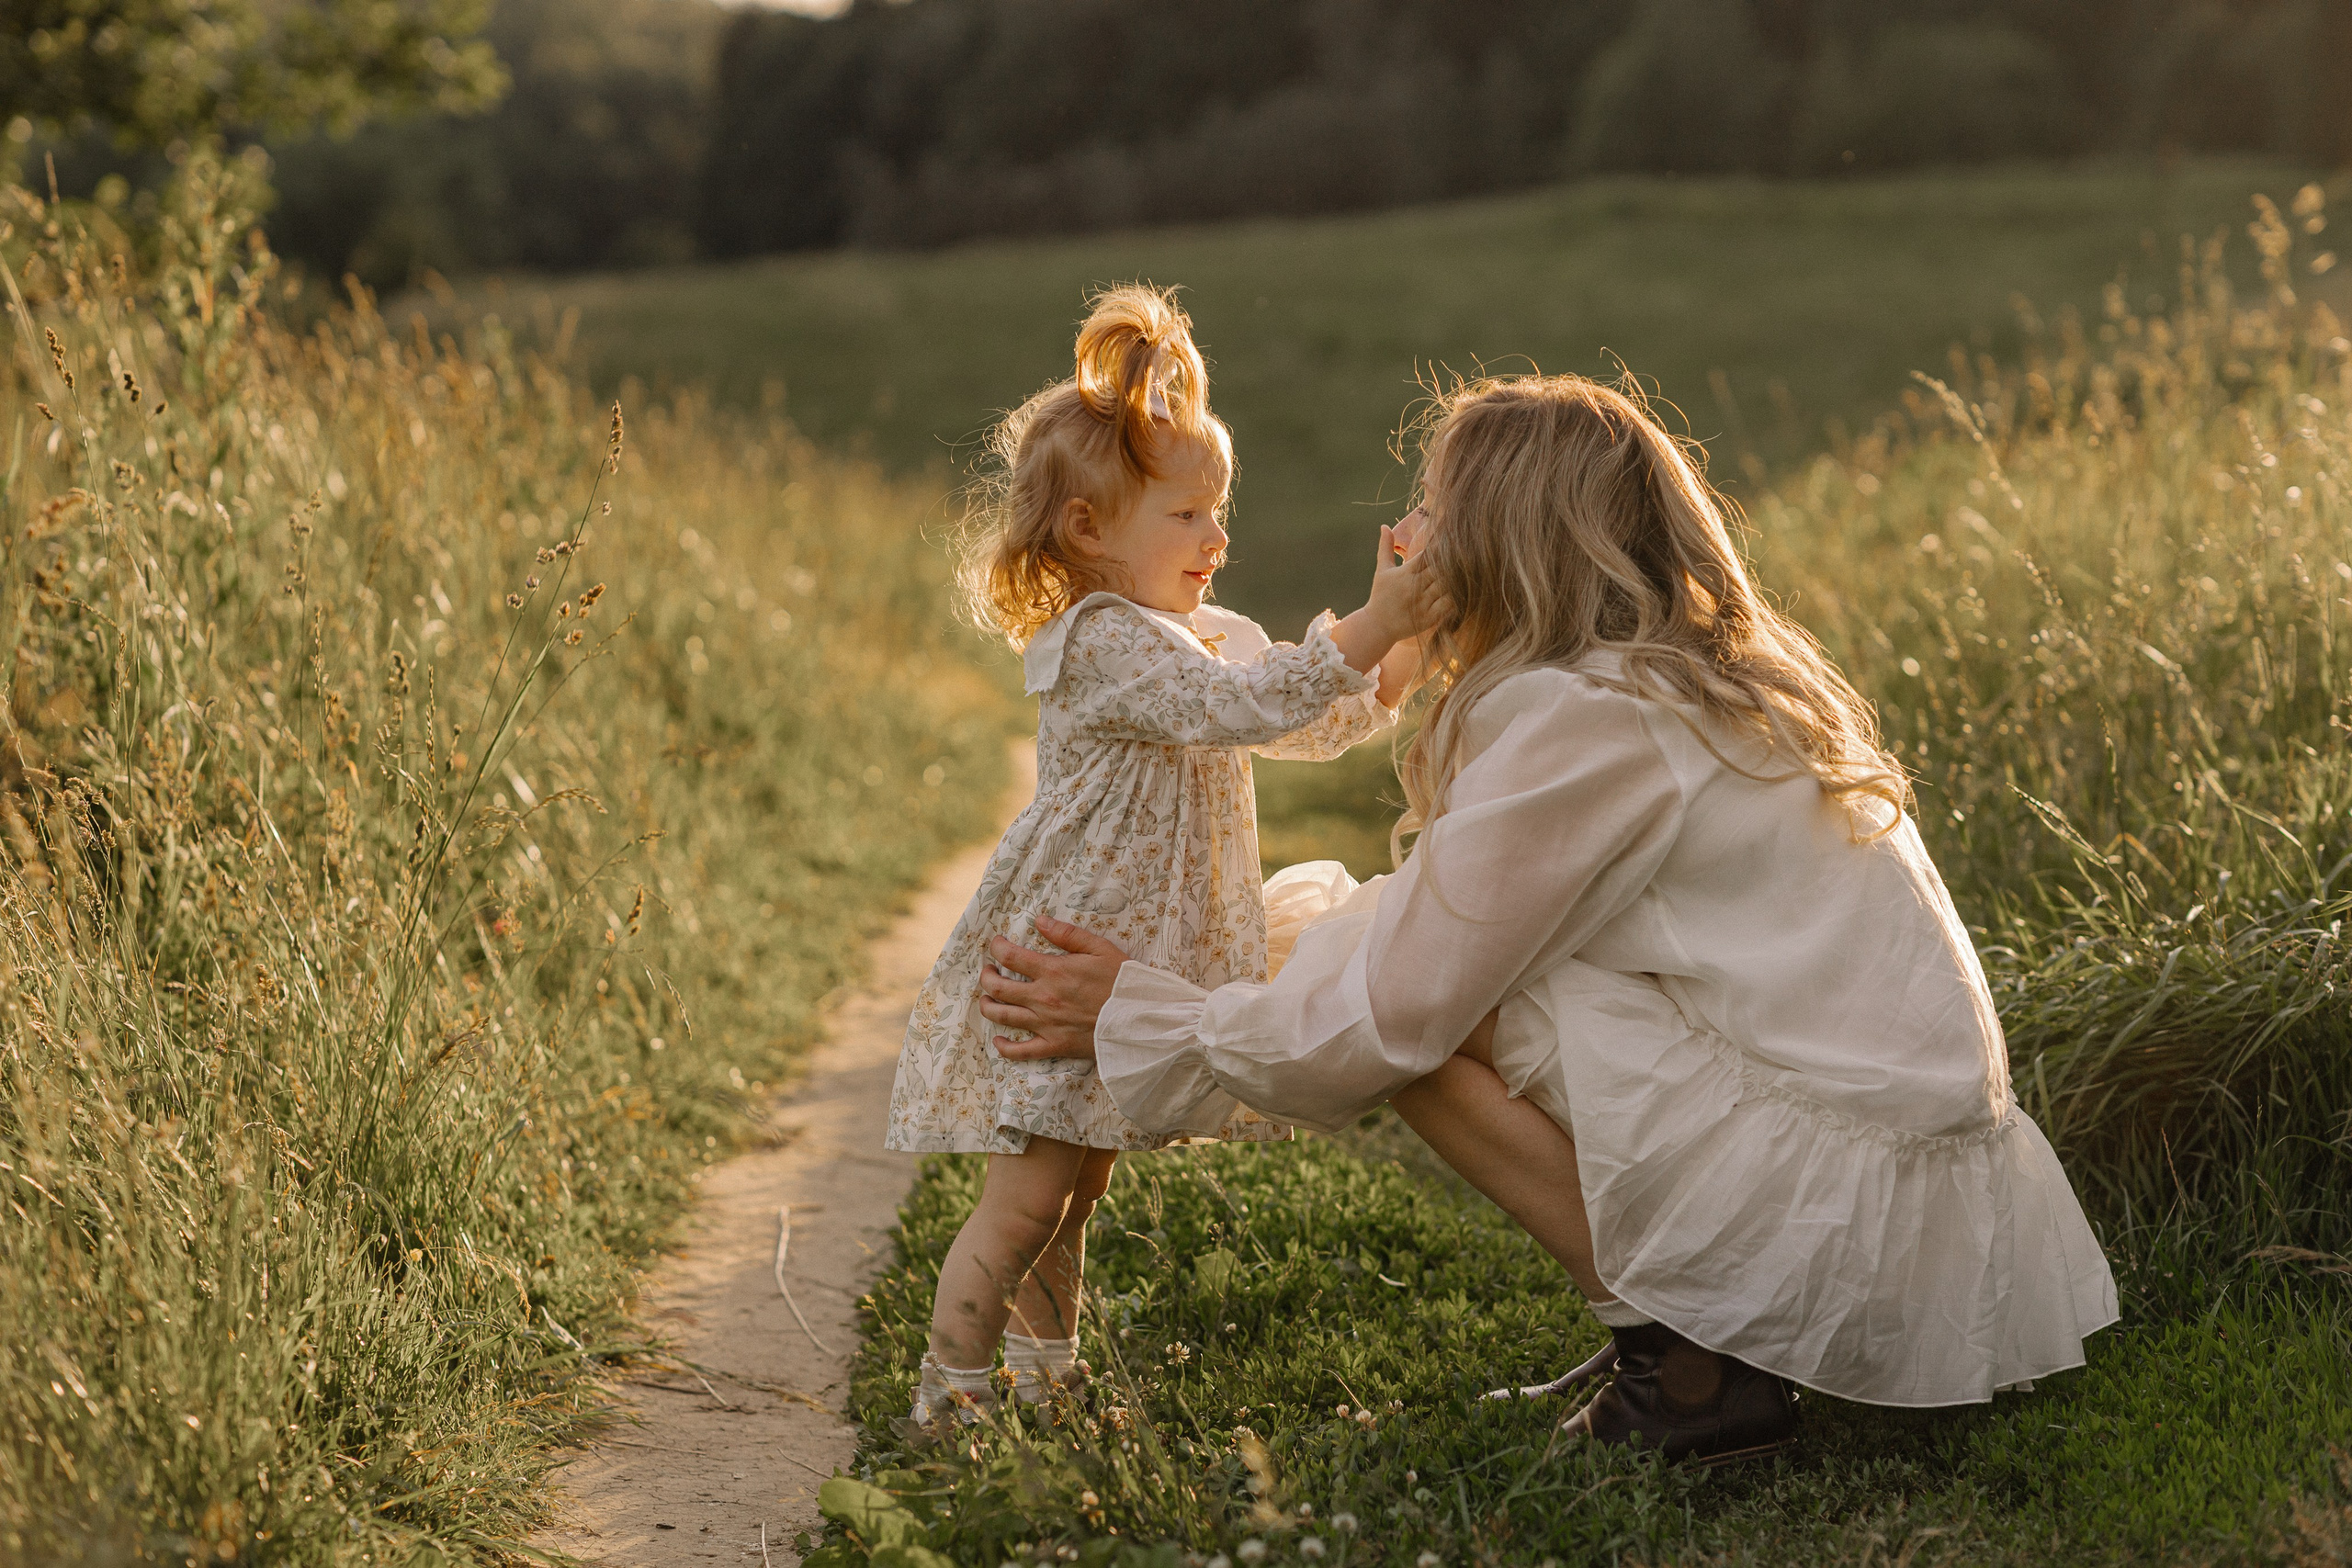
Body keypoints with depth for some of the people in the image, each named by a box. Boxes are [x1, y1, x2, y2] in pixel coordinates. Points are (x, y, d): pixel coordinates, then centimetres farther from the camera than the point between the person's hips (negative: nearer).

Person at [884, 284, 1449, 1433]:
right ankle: (945, 1401, 3)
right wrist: (1367, 628, -31)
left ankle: (1044, 1384, 32)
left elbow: (1311, 725, 18)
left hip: (1140, 958, 10)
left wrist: (1394, 665, 1)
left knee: (1076, 1189, 20)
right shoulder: (1104, 645, -19)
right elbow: (1237, 707, -31)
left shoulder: (1203, 636, 14)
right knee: (1024, 1204, -7)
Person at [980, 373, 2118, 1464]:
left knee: (1438, 1011, -9)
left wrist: (1138, 1016, 1)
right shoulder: (1715, 684, 13)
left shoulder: (1577, 722, -16)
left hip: (1854, 1211, -9)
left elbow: (1387, 1021, -12)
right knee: (1460, 971, 15)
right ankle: (1688, 1339, 12)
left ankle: (1686, 1368, -4)